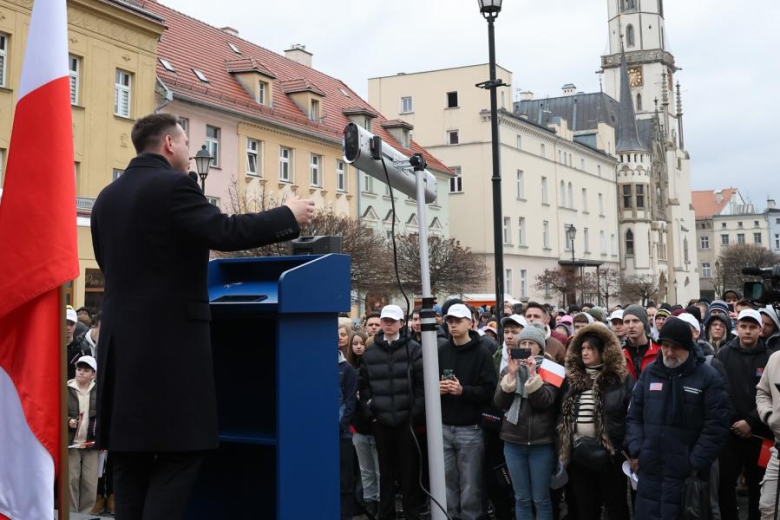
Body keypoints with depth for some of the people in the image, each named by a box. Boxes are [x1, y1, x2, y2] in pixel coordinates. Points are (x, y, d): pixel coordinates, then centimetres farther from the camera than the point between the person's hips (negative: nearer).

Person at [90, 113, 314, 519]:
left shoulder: (107, 196, 14)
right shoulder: (173, 185, -10)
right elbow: (224, 232, -19)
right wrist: (289, 216, -7)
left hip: (122, 340, 8)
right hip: (169, 340, -8)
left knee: (130, 459, 12)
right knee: (177, 456, -3)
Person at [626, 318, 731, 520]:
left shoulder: (707, 376, -4)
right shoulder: (649, 373, 9)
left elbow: (716, 426, -7)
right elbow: (634, 416, 14)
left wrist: (696, 464, -10)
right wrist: (635, 451, 1)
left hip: (686, 474, -4)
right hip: (649, 471, 4)